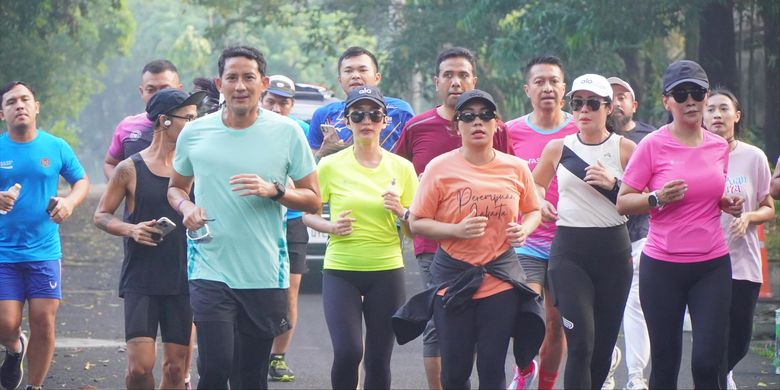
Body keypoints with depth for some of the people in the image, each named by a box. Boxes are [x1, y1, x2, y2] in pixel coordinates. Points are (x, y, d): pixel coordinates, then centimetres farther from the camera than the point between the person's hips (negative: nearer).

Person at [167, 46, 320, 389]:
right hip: (210, 271, 0)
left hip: (265, 274, 0)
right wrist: (186, 206, -4)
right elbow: (176, 187, 19)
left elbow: (313, 199, 4)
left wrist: (273, 191, -15)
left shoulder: (287, 132, 0)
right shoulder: (194, 133, 3)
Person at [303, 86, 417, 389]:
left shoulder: (402, 168, 3)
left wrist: (401, 212, -12)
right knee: (347, 352, -18)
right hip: (340, 270, -2)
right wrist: (331, 226, -12)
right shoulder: (330, 166, -1)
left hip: (386, 271, 2)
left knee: (378, 361, 3)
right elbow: (308, 214, 7)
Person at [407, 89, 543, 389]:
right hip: (453, 277, -1)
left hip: (501, 278, 1)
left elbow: (532, 211, 19)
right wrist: (457, 230, -18)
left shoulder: (516, 168, 3)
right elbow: (417, 223, -2)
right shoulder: (440, 168, -4)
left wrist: (524, 229, -4)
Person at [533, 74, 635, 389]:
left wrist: (613, 184, -14)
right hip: (570, 251, -1)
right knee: (581, 344, -13)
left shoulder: (625, 148, 2)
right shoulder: (558, 148, 6)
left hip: (614, 251, 1)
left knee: (604, 345, 7)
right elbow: (536, 185, 24)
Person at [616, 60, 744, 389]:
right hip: (662, 266, -2)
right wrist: (658, 198, -22)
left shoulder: (719, 146, 7)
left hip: (712, 265, 2)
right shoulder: (653, 146, -6)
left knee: (709, 361, -8)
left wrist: (727, 203, 4)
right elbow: (623, 202, -5)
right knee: (665, 360, 5)